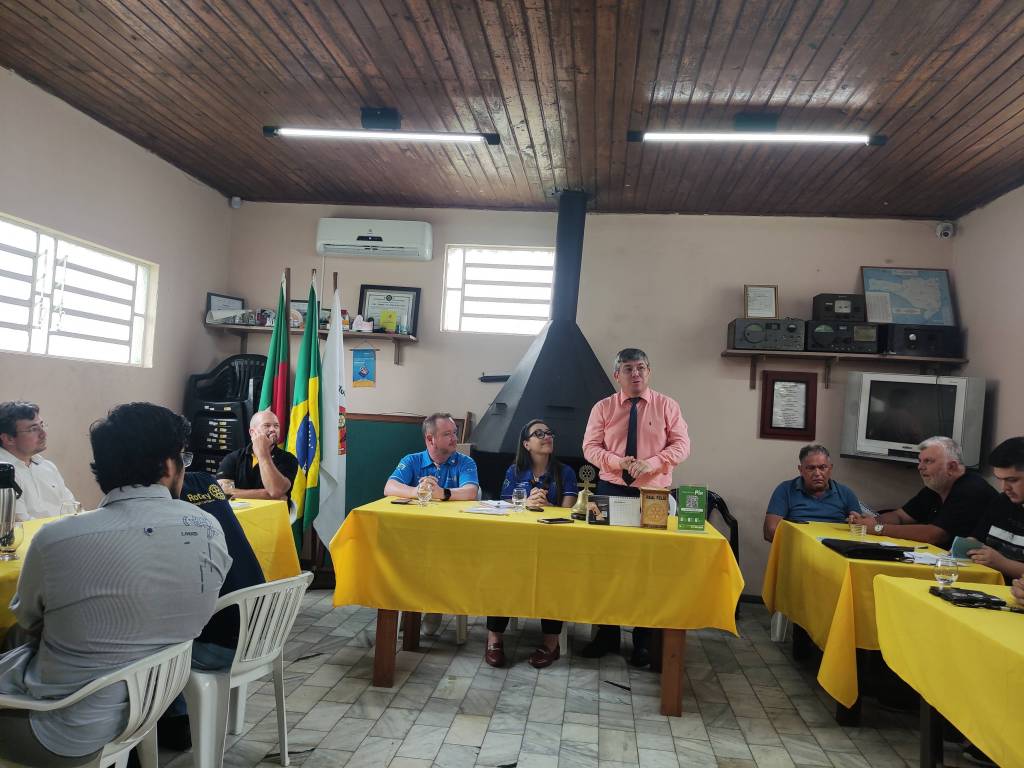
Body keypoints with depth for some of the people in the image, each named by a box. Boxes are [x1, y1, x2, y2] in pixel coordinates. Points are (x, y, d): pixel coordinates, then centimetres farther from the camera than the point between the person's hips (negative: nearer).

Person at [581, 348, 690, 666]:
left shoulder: (667, 406, 2)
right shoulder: (603, 407, 4)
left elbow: (681, 445, -3)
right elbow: (591, 447, 1)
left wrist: (650, 463, -19)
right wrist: (619, 463, -18)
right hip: (611, 490, 1)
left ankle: (644, 640, 16)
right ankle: (606, 634, 20)